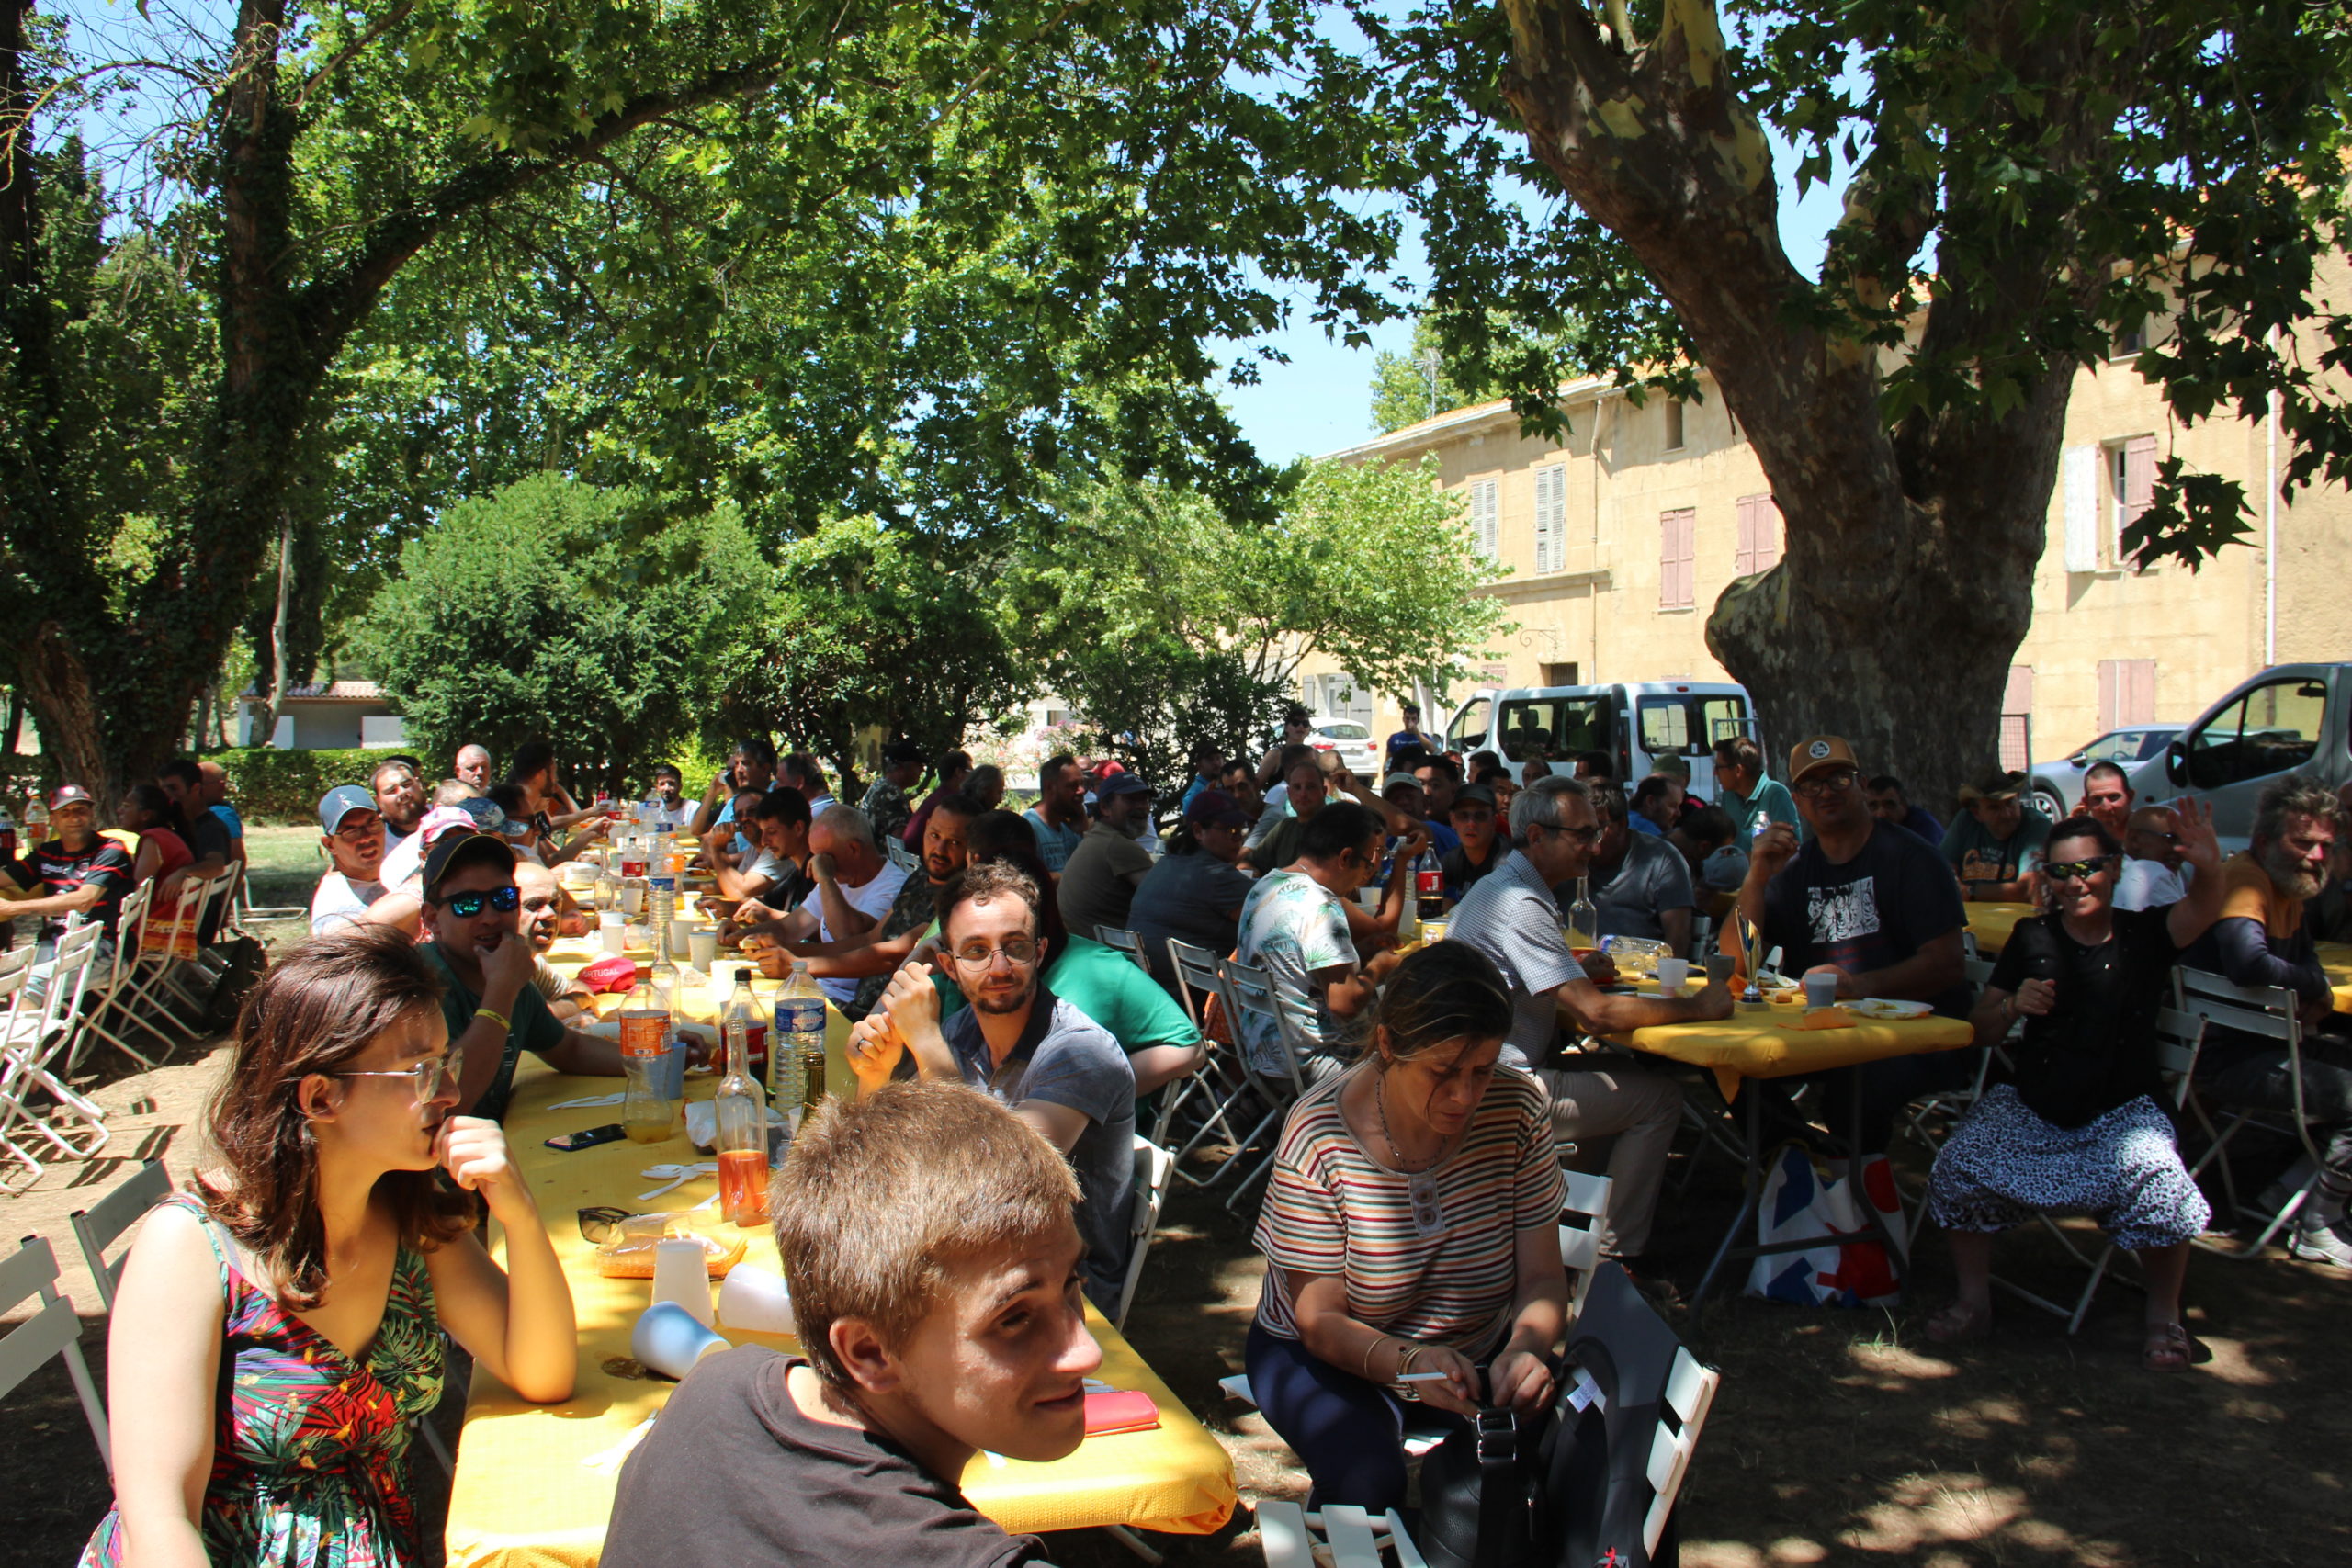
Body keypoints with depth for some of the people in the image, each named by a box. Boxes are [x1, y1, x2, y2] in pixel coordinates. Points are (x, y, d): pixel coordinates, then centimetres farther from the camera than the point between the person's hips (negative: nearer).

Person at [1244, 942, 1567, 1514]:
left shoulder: (1517, 1108, -14)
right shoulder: (1319, 1134, -23)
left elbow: (1542, 1280, -10)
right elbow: (1321, 1321, -19)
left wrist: (1526, 1349, -33)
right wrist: (1405, 1362, -40)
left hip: (1478, 1351, 3)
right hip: (1331, 1354, -3)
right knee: (1369, 1480, -32)